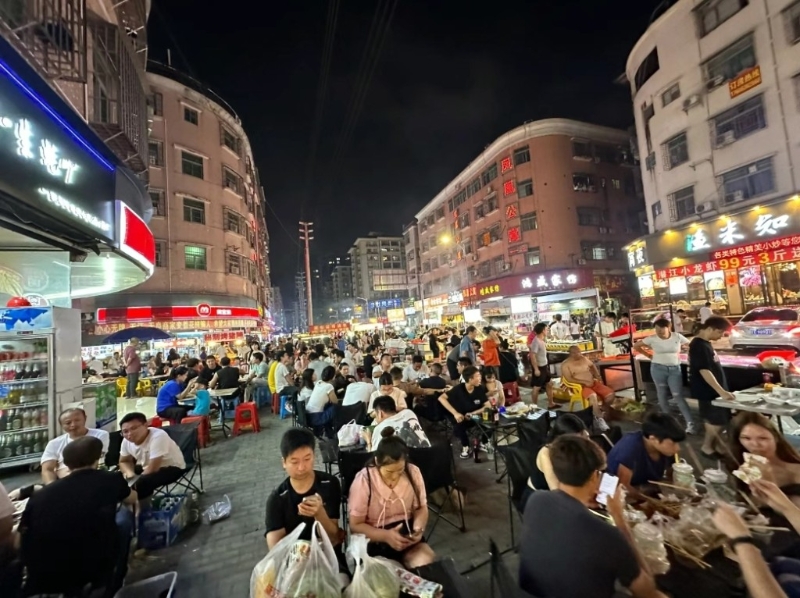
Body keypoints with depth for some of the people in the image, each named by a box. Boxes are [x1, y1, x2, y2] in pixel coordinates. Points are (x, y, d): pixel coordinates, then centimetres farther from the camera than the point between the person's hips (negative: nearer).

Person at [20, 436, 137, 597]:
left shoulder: (39, 495, 0)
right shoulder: (110, 480, -3)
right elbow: (132, 499, 19)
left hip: (41, 580, 4)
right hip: (90, 571, -4)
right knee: (124, 515, 19)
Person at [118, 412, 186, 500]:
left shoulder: (158, 436, -32)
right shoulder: (126, 440, -10)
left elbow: (153, 469, -30)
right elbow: (124, 461, 9)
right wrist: (129, 473, -11)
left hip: (172, 468, -7)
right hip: (147, 467, 8)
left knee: (142, 482, -29)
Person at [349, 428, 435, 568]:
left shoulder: (413, 472, -12)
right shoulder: (364, 480, -21)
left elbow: (421, 508, 3)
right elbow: (355, 525, -14)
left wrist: (418, 528, -19)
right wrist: (386, 535, -28)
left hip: (406, 531, 3)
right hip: (373, 539, -3)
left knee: (427, 562, -19)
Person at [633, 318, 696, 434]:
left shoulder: (677, 336, -7)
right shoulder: (652, 338, -8)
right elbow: (636, 346, 2)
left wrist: (679, 352, -4)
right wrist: (649, 355, 1)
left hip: (674, 369, 0)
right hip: (658, 368, 1)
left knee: (678, 396, -5)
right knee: (662, 395, 11)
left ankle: (690, 424, 1)